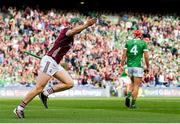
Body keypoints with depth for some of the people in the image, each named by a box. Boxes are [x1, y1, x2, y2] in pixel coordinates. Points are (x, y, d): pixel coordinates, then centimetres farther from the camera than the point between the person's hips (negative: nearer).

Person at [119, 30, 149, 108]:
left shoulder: (128, 42, 6)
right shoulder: (143, 43, -2)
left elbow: (124, 54, 1)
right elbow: (146, 56, -5)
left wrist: (121, 65, 4)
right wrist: (148, 67, 5)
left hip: (129, 66, 4)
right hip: (138, 66, -4)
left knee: (133, 83, 23)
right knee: (136, 85, 1)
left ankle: (128, 95, -2)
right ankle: (133, 103, -4)